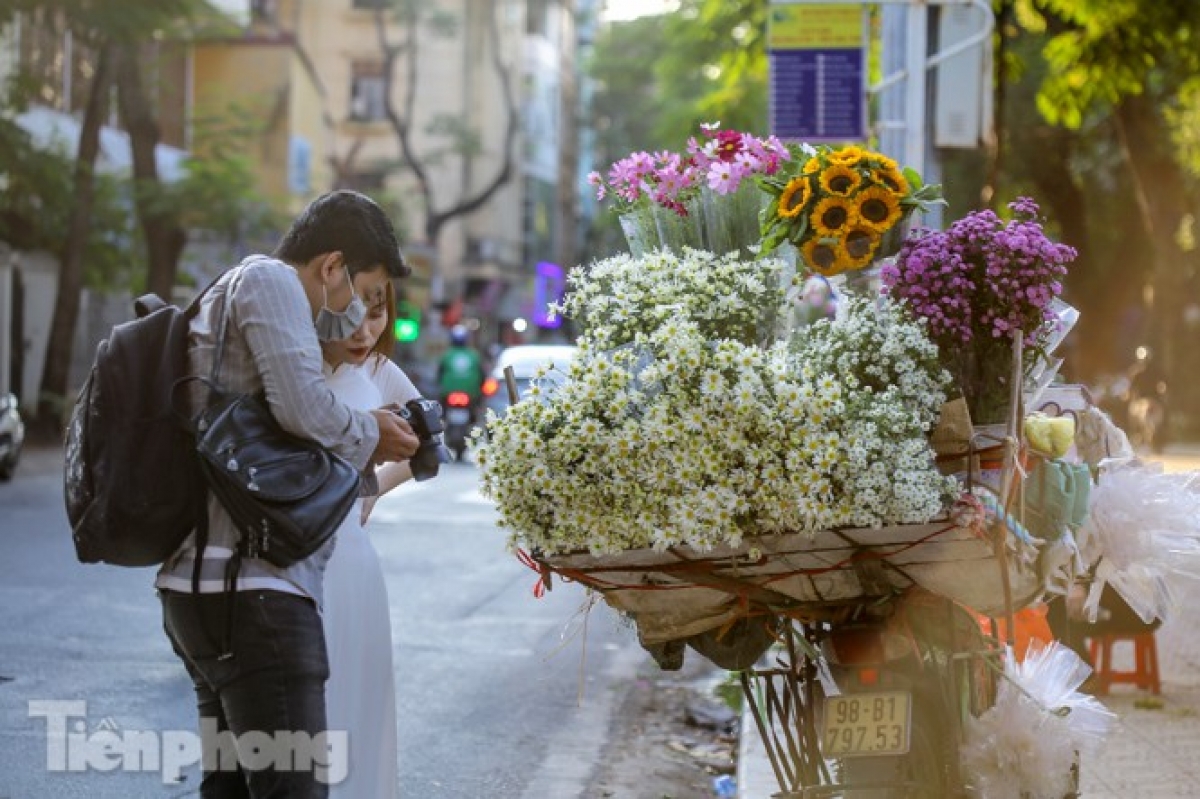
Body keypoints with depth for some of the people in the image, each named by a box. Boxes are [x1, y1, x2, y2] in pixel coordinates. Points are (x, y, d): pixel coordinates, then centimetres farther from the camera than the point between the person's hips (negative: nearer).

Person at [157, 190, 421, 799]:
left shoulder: (231, 292, 24)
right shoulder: (266, 277, -6)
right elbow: (304, 408, -17)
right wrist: (369, 435, -2)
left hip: (206, 586, 11)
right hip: (252, 588, -11)